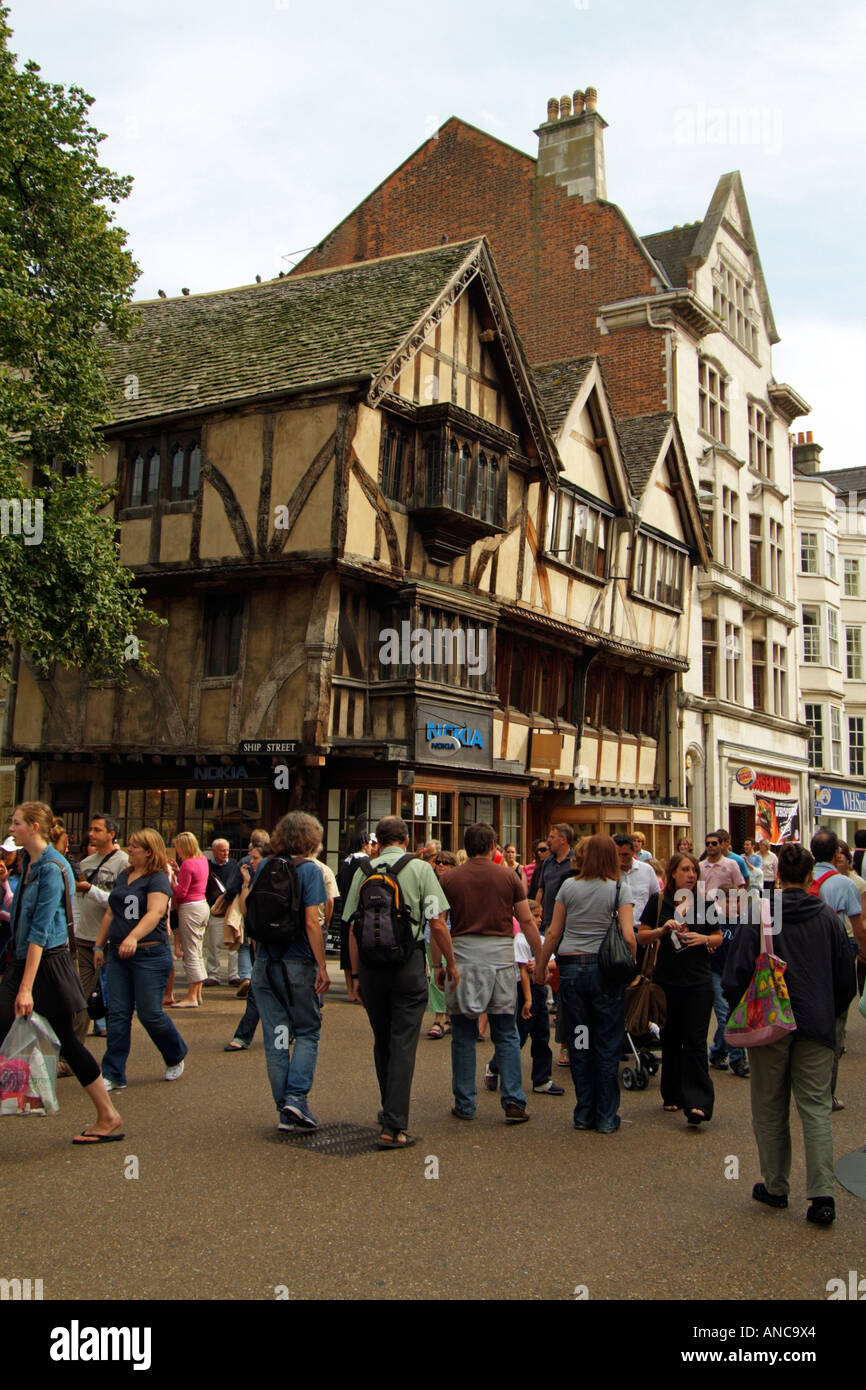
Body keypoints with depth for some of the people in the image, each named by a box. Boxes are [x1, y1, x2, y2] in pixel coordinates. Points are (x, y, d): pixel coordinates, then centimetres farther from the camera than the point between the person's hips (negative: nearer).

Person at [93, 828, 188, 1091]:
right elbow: (110, 914, 23)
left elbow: (155, 913, -24)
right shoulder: (123, 877, 16)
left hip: (150, 954, -7)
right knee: (117, 1013, 3)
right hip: (118, 954, 7)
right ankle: (113, 1075, 6)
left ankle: (176, 1057, 23)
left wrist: (134, 937, -39)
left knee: (150, 1013, -3)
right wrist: (99, 944, 20)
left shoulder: (158, 879, -9)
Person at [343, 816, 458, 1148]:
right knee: (403, 1043, -1)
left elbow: (353, 928, 5)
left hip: (371, 963, 3)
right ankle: (394, 1126, -5)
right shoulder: (420, 868, -2)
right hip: (409, 962, -3)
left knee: (382, 1042, 17)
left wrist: (356, 974, 12)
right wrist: (450, 964, 6)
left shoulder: (363, 872, 5)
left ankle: (389, 1111, 32)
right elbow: (437, 924, -6)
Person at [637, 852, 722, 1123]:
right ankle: (672, 1096, 25)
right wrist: (662, 930, -14)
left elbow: (719, 938, 10)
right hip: (666, 980, 1)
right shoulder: (658, 901, 2)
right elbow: (641, 936, 4)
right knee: (670, 1039, 11)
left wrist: (704, 939, -11)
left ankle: (697, 1102, -9)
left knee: (695, 1041, -7)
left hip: (699, 981, -1)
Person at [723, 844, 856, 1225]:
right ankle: (822, 1194, -4)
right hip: (816, 1024, 2)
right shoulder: (828, 918, 0)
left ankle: (776, 1187, 20)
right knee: (816, 1108, 5)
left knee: (770, 1109, 11)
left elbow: (737, 973, -9)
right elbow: (845, 979, 7)